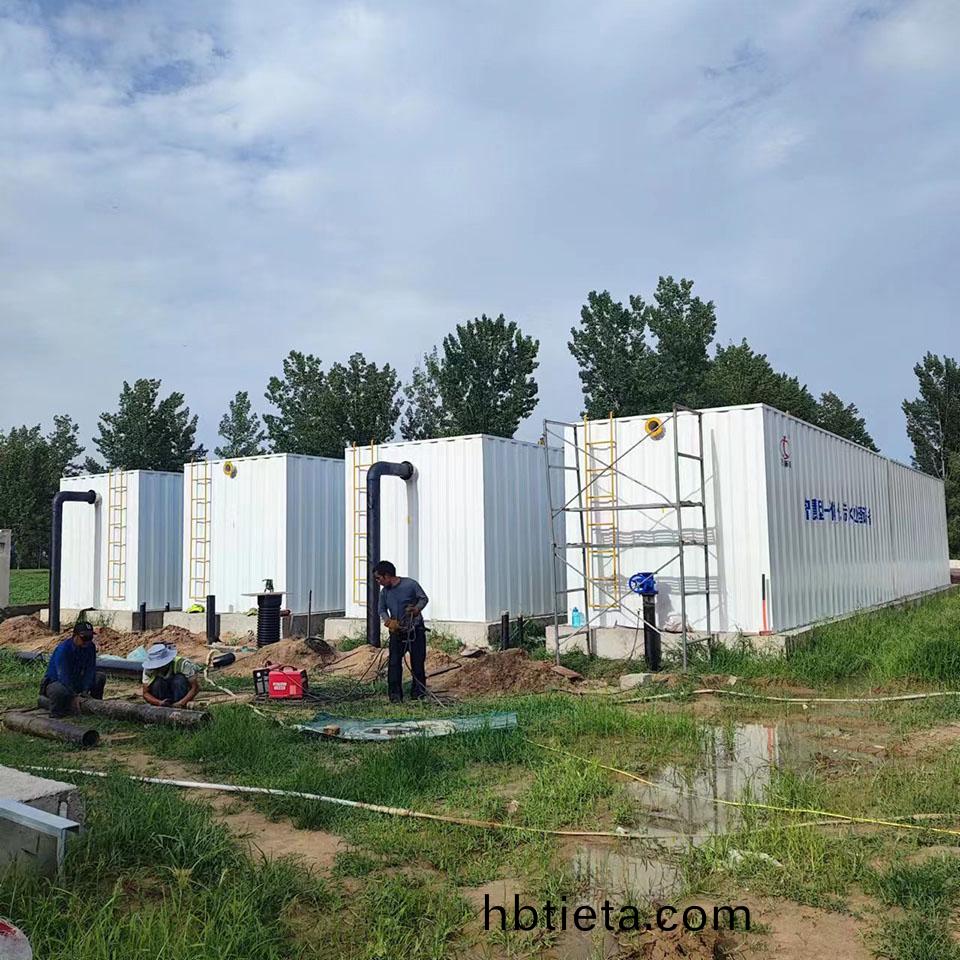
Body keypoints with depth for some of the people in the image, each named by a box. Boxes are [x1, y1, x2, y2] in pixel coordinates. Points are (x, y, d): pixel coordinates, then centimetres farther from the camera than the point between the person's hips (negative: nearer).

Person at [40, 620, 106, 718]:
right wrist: (74, 696, -36)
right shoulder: (63, 648, -27)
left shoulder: (90, 647, -8)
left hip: (76, 681, 6)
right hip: (54, 682, -6)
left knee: (101, 677, -7)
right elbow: (63, 675, -32)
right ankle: (55, 715, -13)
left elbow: (90, 670, -10)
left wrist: (85, 690, -22)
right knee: (60, 691, -40)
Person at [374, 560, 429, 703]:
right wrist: (388, 620, -12)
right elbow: (381, 609, 8)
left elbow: (423, 598, -3)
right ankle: (395, 693, -1)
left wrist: (417, 609, -21)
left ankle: (418, 693, 15)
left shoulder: (410, 584, -12)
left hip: (416, 629, -3)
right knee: (394, 662, -6)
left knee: (418, 662, 2)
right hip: (397, 631, 3)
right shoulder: (384, 592, 2)